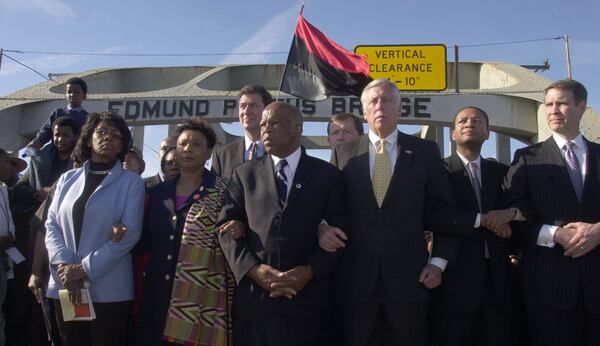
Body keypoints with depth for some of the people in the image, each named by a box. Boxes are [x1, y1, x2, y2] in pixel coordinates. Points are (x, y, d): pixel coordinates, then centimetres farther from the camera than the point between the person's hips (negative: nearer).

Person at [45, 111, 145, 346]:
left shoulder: (132, 182, 0)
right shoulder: (68, 179, 11)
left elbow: (129, 233, -8)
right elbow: (52, 224, 5)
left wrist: (84, 269, -13)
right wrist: (63, 265, -12)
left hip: (109, 289, -3)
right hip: (65, 287, 3)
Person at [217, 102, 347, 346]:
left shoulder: (327, 175, 6)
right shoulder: (244, 174, 10)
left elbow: (339, 231, 1)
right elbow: (226, 227, 3)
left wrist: (311, 270, -12)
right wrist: (252, 269, -11)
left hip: (306, 299, -1)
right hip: (253, 296, 1)